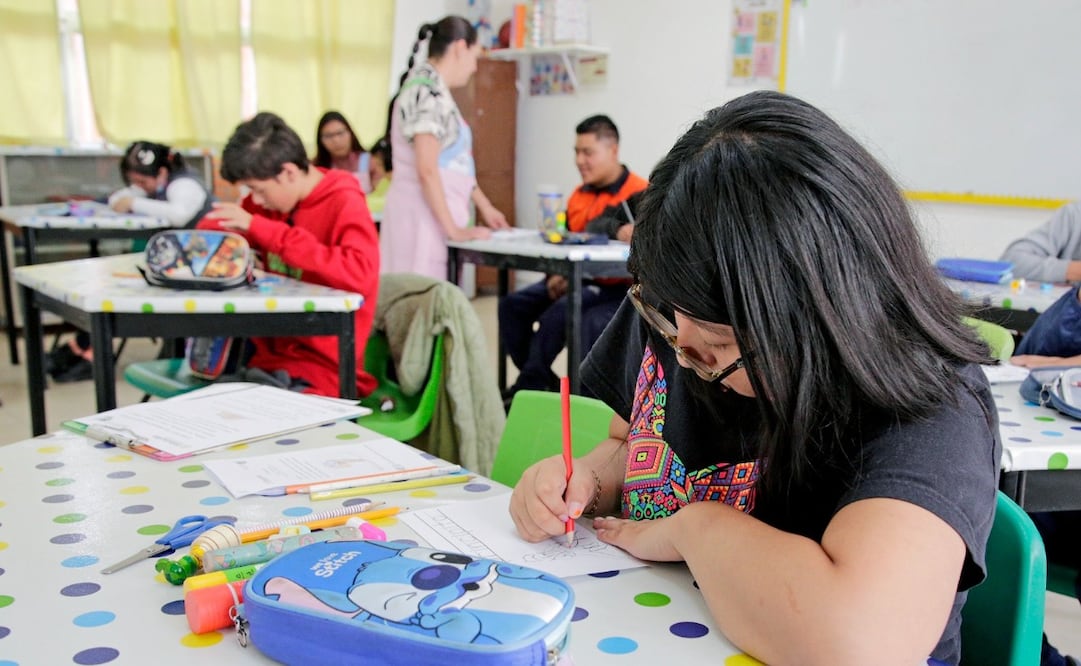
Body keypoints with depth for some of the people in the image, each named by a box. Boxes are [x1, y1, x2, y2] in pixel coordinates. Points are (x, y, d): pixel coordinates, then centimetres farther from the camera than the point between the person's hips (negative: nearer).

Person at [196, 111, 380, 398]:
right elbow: (210, 230, 20)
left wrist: (262, 229, -27)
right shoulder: (271, 200, 7)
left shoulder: (345, 204, -12)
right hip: (268, 355, 7)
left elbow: (359, 274, -31)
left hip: (322, 369, -7)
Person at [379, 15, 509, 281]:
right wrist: (453, 229, -17)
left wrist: (484, 206, 28)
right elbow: (427, 170, -19)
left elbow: (452, 163, 25)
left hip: (433, 216, 9)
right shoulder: (427, 90, -13)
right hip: (422, 216, -9)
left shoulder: (436, 90, 16)